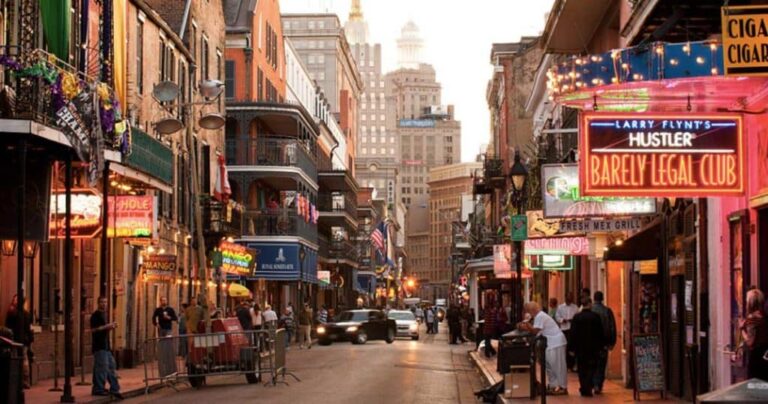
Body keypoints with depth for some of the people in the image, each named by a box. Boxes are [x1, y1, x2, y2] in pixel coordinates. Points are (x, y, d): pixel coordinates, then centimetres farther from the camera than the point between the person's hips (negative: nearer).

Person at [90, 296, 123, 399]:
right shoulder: (95, 315, -10)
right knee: (102, 367, -10)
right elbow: (93, 329, -19)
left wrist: (111, 327, 8)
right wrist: (106, 326, -22)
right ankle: (98, 389, -3)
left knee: (111, 366, 11)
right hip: (99, 346, -10)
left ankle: (114, 389, 16)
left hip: (105, 345, 10)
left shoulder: (103, 314, 19)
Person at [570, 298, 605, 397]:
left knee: (582, 368, 11)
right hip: (593, 347, -1)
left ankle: (583, 388, 9)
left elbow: (572, 333, -4)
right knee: (591, 367, 5)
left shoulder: (576, 317, -3)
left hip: (580, 347, 1)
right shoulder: (595, 316, -7)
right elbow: (600, 332, -4)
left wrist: (572, 347, 1)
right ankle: (587, 388, -9)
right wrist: (602, 345, 5)